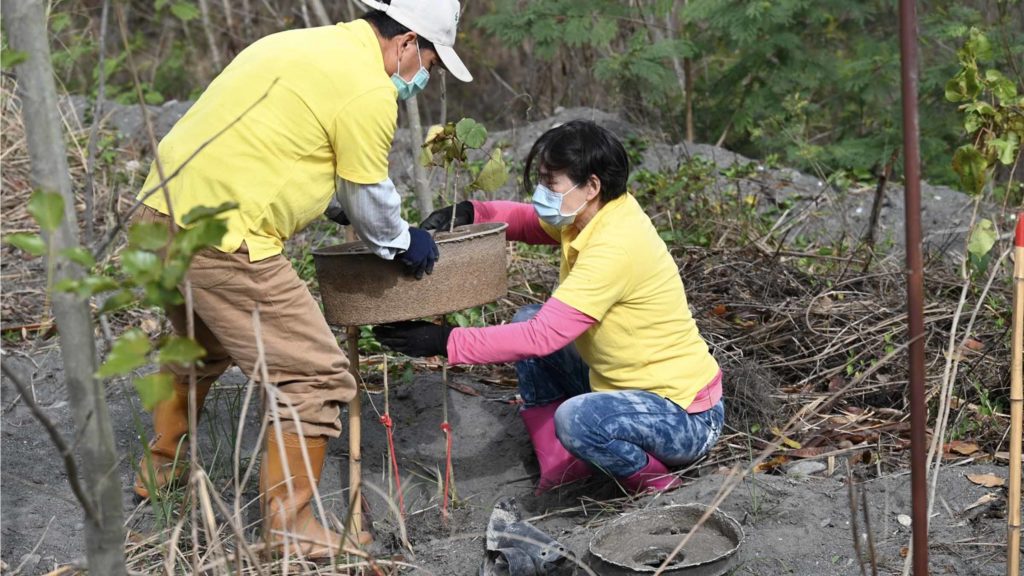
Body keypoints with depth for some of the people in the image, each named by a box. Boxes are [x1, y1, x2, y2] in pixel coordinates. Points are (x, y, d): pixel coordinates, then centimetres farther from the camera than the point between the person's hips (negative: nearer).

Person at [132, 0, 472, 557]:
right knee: (316, 379, 0)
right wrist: (404, 243, 18)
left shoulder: (301, 46, 18)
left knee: (204, 345, 33)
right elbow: (371, 200, -2)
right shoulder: (368, 89, -11)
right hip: (221, 240, -10)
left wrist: (343, 211, 33)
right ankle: (289, 529, 7)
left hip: (160, 212, 10)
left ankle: (160, 467, 49)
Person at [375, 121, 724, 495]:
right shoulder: (590, 216, -1)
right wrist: (468, 212, -6)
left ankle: (653, 482, -4)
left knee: (576, 419, -37)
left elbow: (544, 337, -31)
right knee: (526, 320, 9)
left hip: (688, 418, -10)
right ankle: (562, 470, 8)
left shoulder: (616, 246, -27)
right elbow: (526, 220, 15)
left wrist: (445, 342, -28)